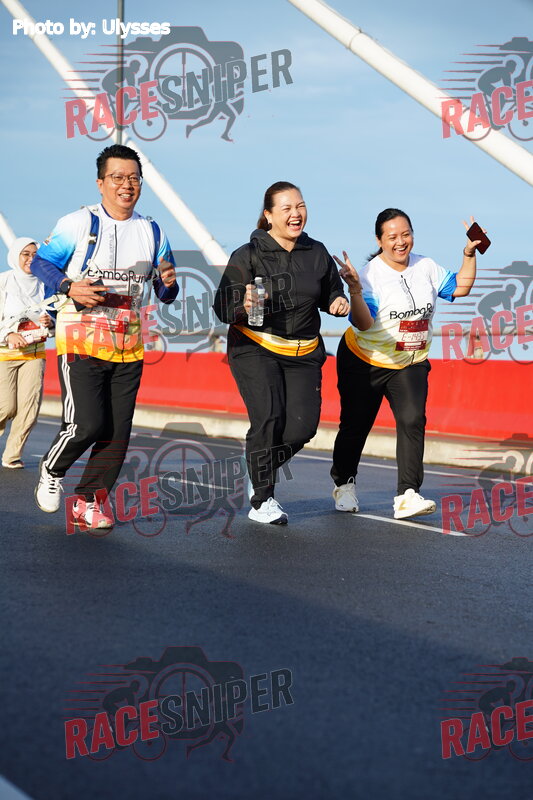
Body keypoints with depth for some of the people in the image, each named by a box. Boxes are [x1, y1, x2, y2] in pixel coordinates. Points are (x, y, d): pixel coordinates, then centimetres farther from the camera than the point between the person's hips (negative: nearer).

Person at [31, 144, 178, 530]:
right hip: (80, 344, -5)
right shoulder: (79, 223, -4)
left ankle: (89, 501, 19)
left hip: (128, 350, 5)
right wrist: (70, 288, -18)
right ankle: (51, 471, 15)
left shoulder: (152, 233, 10)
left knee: (117, 434, 3)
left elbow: (165, 294, 16)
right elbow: (40, 262, -1)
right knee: (86, 424, -15)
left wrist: (168, 284, -8)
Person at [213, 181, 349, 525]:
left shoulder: (317, 254, 6)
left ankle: (261, 467, 23)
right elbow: (222, 307, -8)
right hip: (255, 349, -4)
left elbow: (331, 292, 21)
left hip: (303, 354, 4)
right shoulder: (248, 255, -6)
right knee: (268, 418, -18)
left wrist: (339, 302, -2)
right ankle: (262, 501, -3)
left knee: (304, 425, -8)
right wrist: (243, 306, -30)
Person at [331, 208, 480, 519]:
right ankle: (344, 484, 34)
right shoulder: (370, 274, -20)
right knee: (355, 426, 8)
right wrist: (355, 290, -46)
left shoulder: (426, 267, -2)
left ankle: (408, 496, -20)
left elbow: (460, 287, 8)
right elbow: (363, 323, -30)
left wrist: (470, 254, -4)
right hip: (364, 362, -3)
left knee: (413, 420, -18)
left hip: (410, 365, 3)